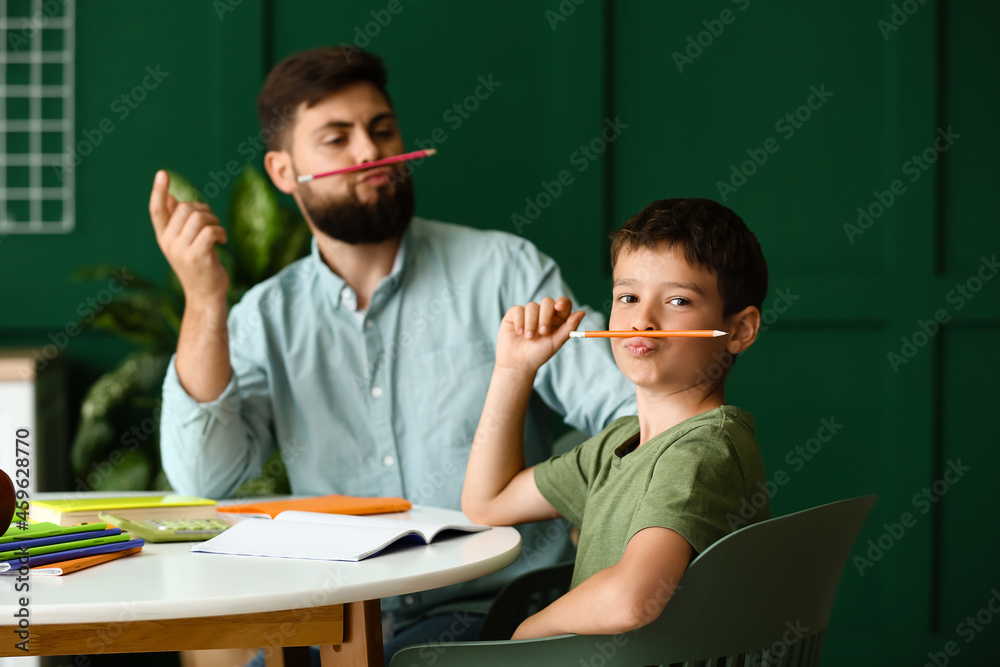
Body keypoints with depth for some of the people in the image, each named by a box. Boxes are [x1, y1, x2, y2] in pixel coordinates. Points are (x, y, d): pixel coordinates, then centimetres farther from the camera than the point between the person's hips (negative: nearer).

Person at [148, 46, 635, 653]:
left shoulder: (502, 269, 0)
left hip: (495, 609, -2)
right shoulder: (267, 318, 8)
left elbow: (627, 408, -7)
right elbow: (205, 478, -6)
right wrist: (205, 302, -14)